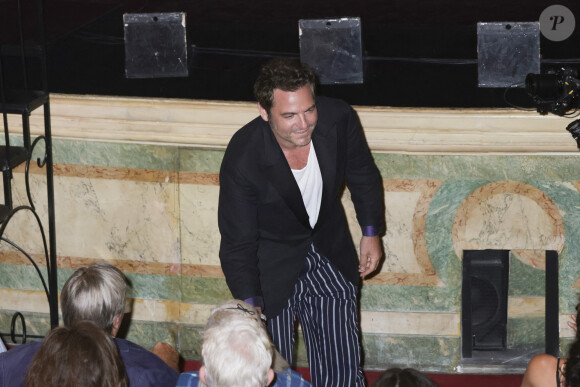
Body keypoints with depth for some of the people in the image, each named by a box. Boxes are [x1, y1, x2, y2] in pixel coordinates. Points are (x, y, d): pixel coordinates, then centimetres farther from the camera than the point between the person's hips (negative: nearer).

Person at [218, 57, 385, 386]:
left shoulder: (339, 119, -20)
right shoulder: (243, 158, -30)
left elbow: (363, 175, 3)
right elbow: (237, 244, -21)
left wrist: (372, 232, 9)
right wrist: (251, 305, -27)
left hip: (330, 254, 3)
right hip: (272, 267, -3)